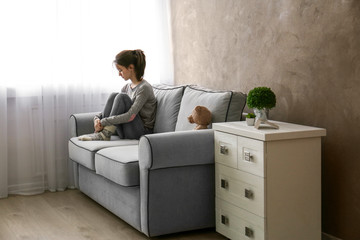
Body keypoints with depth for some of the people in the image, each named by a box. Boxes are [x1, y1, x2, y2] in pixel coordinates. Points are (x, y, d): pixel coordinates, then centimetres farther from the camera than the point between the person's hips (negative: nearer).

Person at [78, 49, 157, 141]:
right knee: (114, 95, -8)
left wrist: (104, 122, -24)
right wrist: (97, 118, -8)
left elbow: (130, 117, -25)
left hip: (142, 132, -7)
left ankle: (105, 134, -20)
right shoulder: (127, 87, 10)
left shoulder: (144, 88, -16)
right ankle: (99, 133, -16)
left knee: (122, 97, -22)